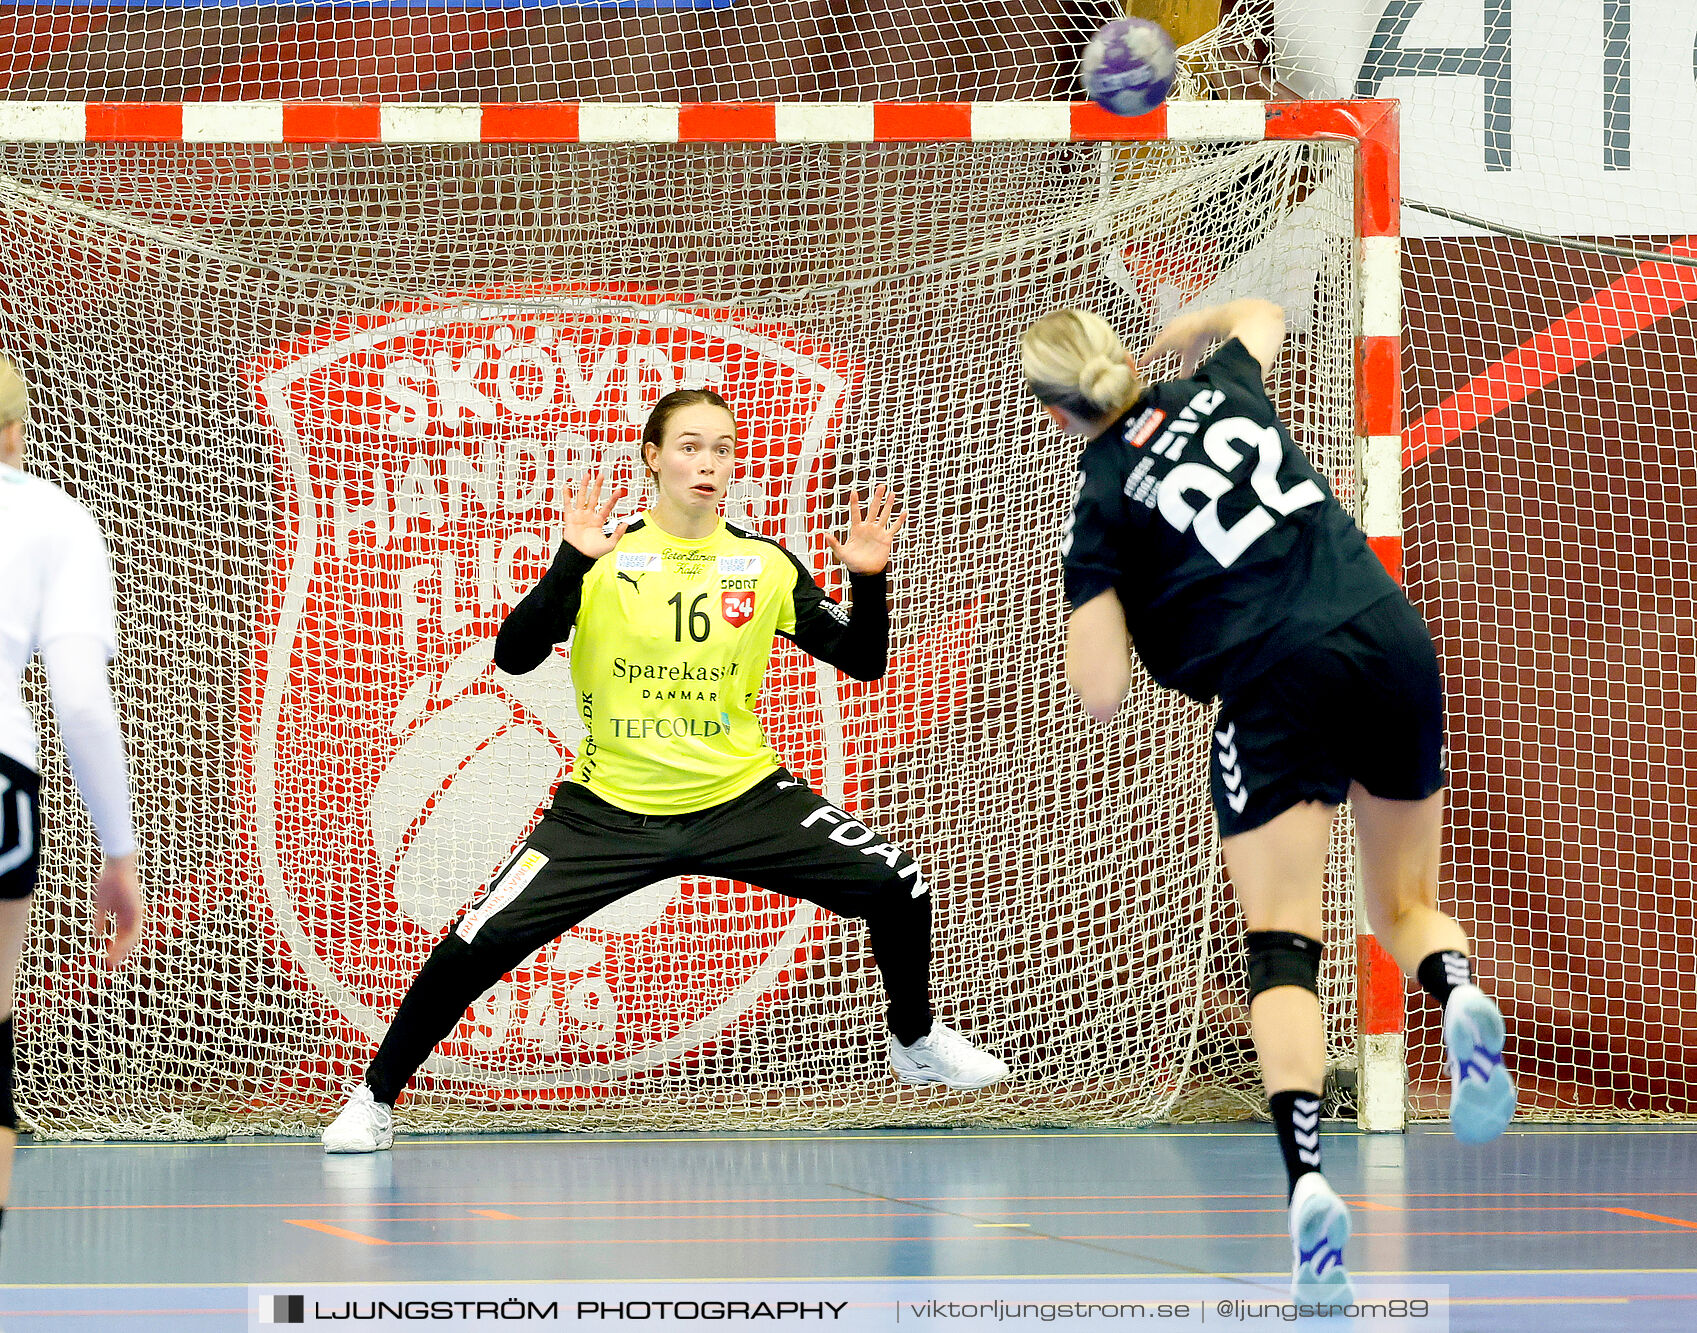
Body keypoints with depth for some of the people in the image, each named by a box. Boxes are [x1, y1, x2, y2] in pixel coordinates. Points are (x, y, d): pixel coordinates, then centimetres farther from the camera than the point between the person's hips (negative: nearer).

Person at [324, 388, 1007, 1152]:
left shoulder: (767, 566, -1)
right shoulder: (604, 559, -8)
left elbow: (862, 663, 1)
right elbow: (512, 656, -16)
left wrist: (868, 580, -18)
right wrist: (570, 565, -30)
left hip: (741, 795, 2)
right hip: (610, 807, -2)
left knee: (897, 889, -9)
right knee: (477, 945, -15)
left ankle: (915, 1043, 20)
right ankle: (375, 1099, 6)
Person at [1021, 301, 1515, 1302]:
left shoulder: (1102, 503, 2)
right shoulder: (1219, 388, 15)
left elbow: (1103, 695, -1)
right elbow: (1263, 316, 41)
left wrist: (1093, 601, 16)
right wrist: (1174, 338, 54)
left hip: (1278, 683, -5)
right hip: (1395, 645, 5)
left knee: (1282, 947, -7)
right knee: (1407, 906, 19)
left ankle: (1307, 1178, -29)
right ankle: (1461, 996, -19)